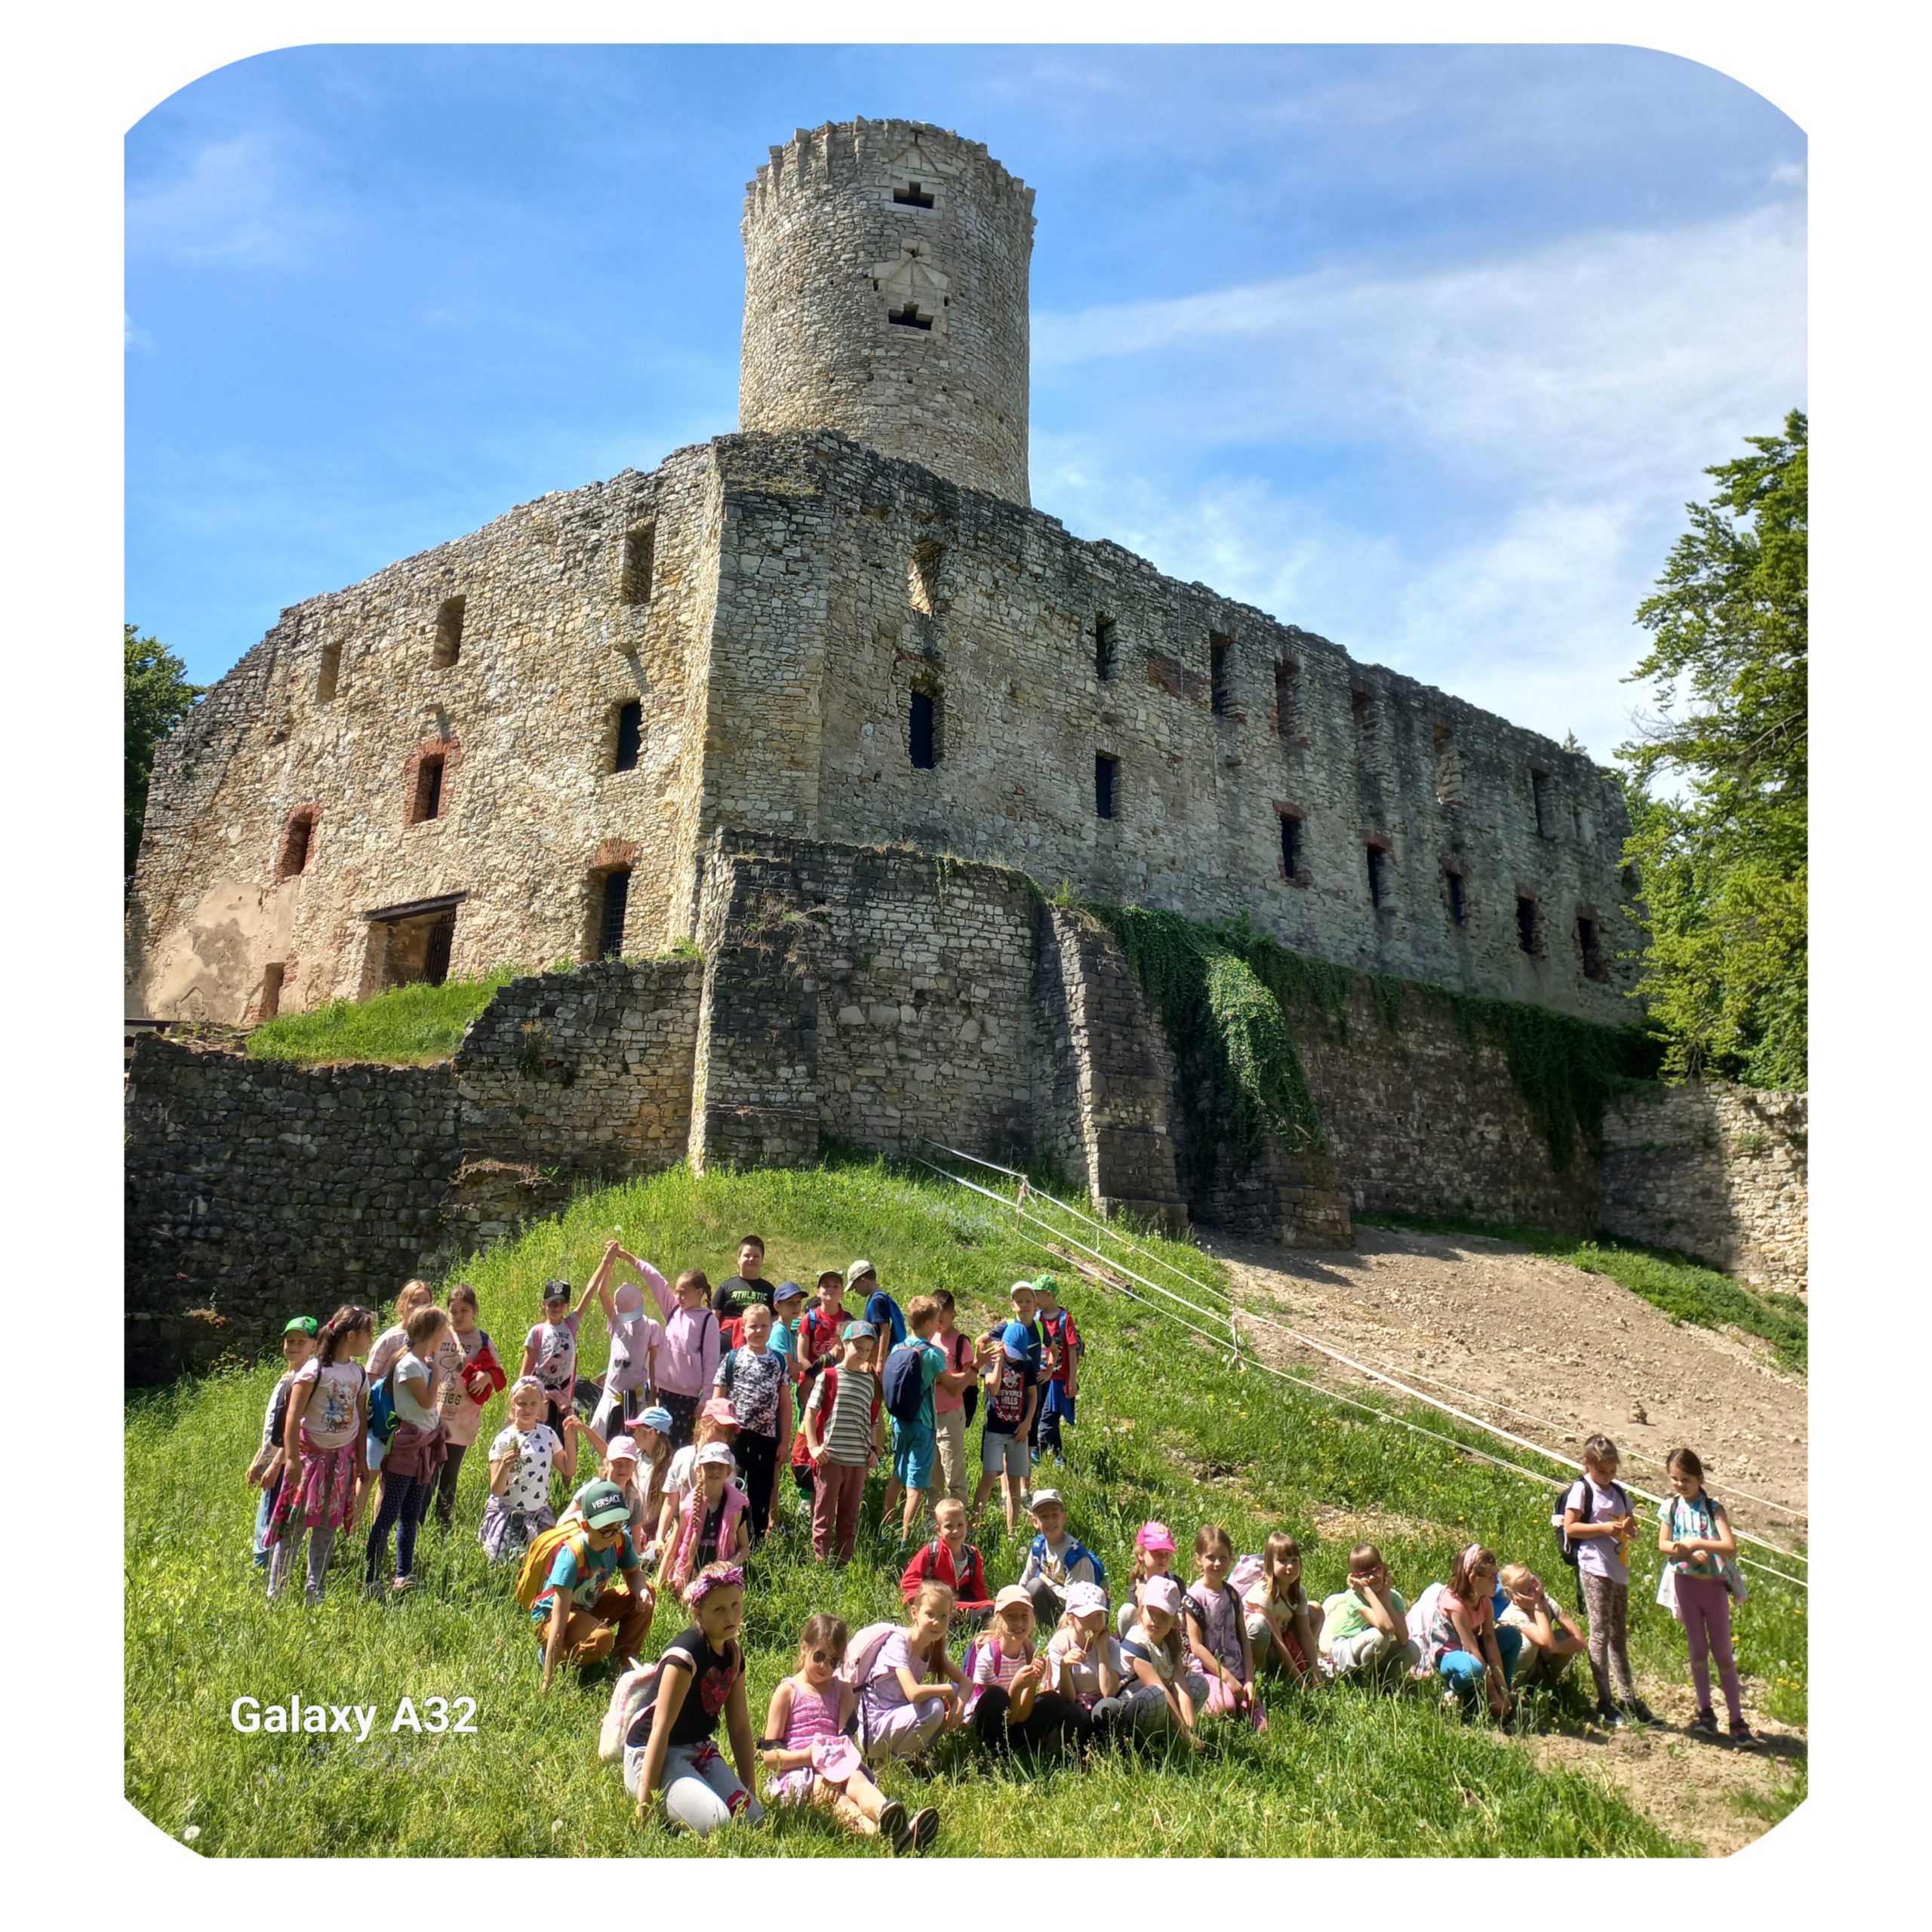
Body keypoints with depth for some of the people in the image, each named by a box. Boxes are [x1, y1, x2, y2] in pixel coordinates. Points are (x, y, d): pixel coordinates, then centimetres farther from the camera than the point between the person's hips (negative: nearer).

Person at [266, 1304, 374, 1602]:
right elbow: (293, 1417, -12)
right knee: (294, 1525, -1)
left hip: (343, 1458, 5)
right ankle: (275, 1593, 10)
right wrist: (292, 1458, -17)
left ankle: (315, 1593, 20)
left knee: (327, 1528, 11)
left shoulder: (359, 1373, 5)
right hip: (311, 1454, -5)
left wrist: (362, 1464, 11)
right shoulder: (315, 1370, -13)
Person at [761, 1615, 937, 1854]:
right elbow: (768, 1756, 1)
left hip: (837, 1769, 4)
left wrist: (845, 1750, -12)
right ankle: (879, 1831, -69)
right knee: (832, 1792, -37)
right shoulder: (787, 1691, 6)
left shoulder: (843, 1690, 20)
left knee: (856, 1779, -33)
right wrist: (808, 1754, -15)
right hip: (798, 1773, -4)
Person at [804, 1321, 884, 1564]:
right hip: (829, 1458, -4)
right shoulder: (828, 1376, -2)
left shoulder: (870, 1380, 11)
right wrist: (813, 1446, -10)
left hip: (858, 1461, 4)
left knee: (850, 1516, 11)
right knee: (824, 1514, 3)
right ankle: (822, 1561, 11)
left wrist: (873, 1449, 9)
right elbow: (811, 1412, -3)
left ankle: (844, 1562, 20)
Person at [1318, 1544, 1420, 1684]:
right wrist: (1367, 1590, -33)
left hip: (1374, 1656, 5)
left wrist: (1384, 1597, -23)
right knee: (1380, 1635, -32)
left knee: (1413, 1650, -19)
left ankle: (1378, 1679, 3)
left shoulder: (1394, 1597, -9)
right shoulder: (1355, 1595, -24)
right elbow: (1386, 1626, -39)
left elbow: (1404, 1639, -25)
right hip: (1342, 1653, -5)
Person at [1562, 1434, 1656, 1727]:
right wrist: (1604, 1527, -19)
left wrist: (1629, 1527, -3)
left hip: (1619, 1569, 7)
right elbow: (1570, 1527, -11)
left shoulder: (1620, 1492, 13)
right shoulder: (1582, 1489, -7)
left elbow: (1632, 1525, 20)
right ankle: (1604, 1703, 0)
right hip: (1595, 1568, -7)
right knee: (1600, 1633, -5)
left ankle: (1629, 1699, 22)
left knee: (1619, 1635, 15)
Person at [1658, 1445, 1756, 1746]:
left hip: (1714, 1584, -2)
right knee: (1698, 1650, 11)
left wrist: (1696, 1543, -25)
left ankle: (1737, 1721, 9)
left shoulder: (1712, 1507, -7)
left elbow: (1730, 1546, -18)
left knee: (1722, 1653, 2)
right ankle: (1705, 1713, 21)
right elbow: (1663, 1545, -1)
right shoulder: (1670, 1507, 1)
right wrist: (1689, 1552, -18)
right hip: (1685, 1583, 2)